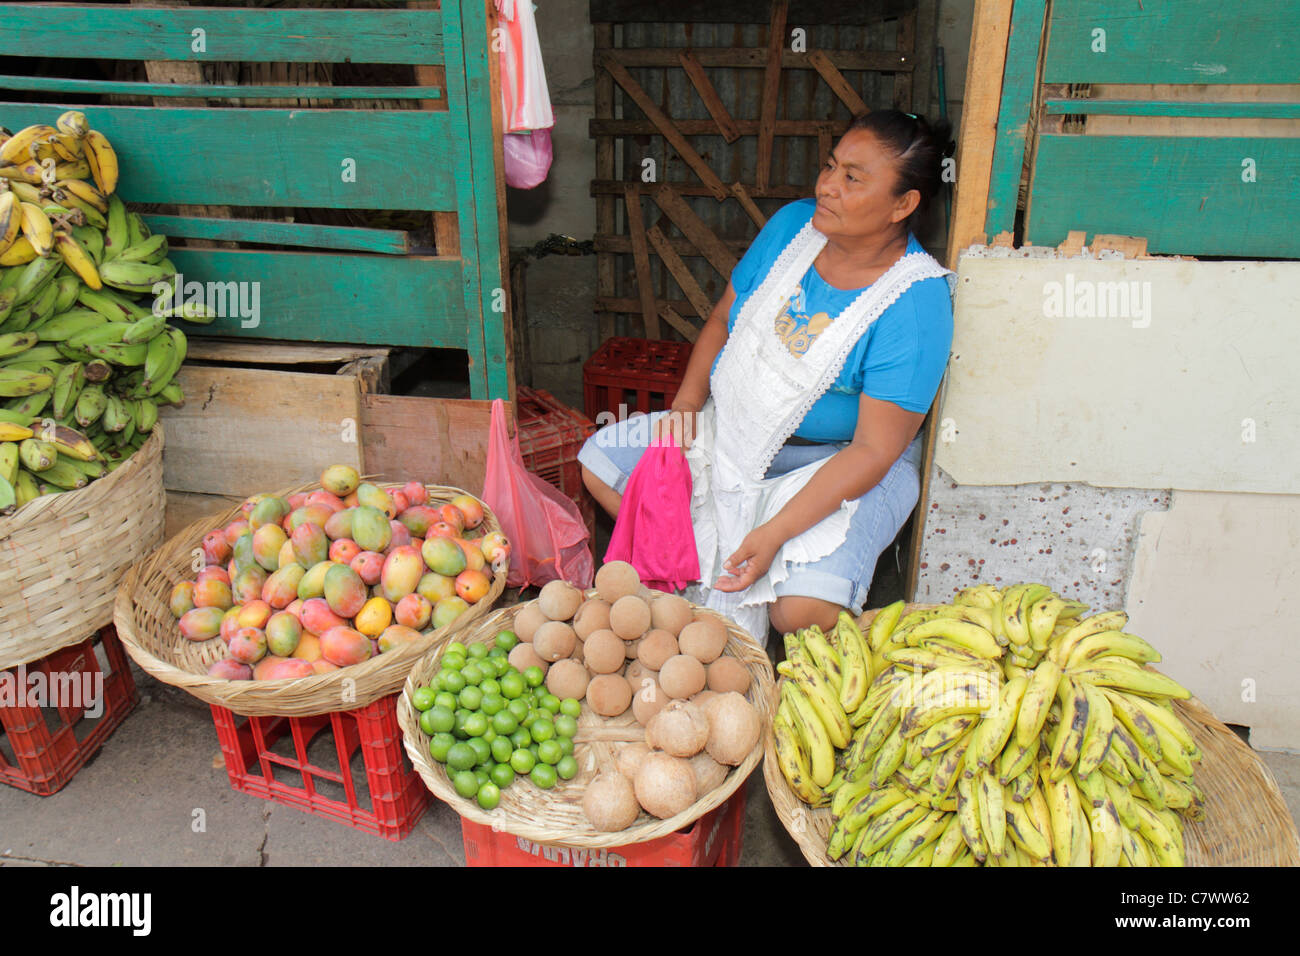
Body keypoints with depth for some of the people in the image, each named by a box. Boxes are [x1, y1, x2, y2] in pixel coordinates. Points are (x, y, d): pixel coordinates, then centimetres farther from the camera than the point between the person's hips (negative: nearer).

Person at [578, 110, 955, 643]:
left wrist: (775, 534, -29)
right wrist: (688, 400, -6)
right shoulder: (793, 224, -3)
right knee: (599, 461, 0)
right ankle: (704, 569, 7)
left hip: (836, 462, -6)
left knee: (804, 610, -29)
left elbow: (873, 450, -24)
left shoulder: (915, 303, -22)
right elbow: (724, 318, 10)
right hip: (734, 426, 7)